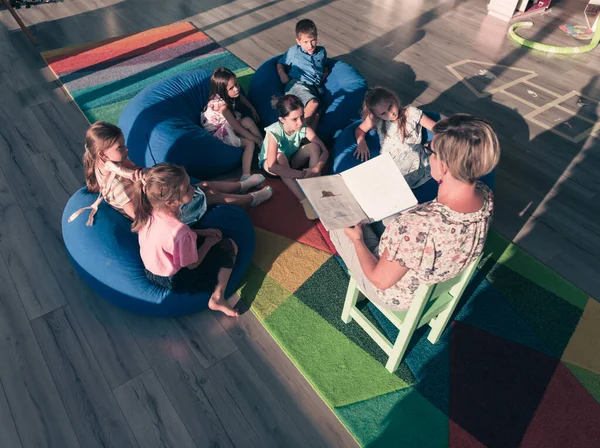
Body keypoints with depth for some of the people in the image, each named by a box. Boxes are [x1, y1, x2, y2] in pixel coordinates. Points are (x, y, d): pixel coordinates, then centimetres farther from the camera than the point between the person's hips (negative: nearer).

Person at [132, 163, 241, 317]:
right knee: (229, 247, 0)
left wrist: (202, 232, 1)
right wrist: (209, 242, -6)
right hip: (175, 281, -7)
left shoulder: (149, 213, -15)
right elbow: (192, 264, -21)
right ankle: (217, 297, -4)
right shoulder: (180, 231, -37)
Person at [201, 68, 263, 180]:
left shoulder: (229, 95, -11)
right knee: (247, 121, -26)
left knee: (250, 143, -16)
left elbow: (240, 97, 16)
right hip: (218, 133, -8)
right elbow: (238, 128, -28)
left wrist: (253, 109, 5)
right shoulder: (221, 105, -32)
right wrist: (258, 140, -22)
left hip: (226, 126, 8)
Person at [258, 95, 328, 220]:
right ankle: (304, 200, -36)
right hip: (270, 163, -3)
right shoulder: (274, 132, -35)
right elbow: (272, 167, -44)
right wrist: (303, 174, -46)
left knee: (314, 146, -23)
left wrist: (317, 169, -41)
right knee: (281, 157, -39)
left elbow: (324, 151, -21)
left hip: (292, 160, 4)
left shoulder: (305, 129, -24)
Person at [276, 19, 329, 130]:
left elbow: (325, 65, 40)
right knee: (313, 103, -34)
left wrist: (325, 73, 18)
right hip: (297, 84, -4)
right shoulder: (293, 51, 12)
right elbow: (280, 63, 20)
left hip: (313, 89, 4)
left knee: (316, 114, -26)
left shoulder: (322, 52, 22)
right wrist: (282, 74, -1)